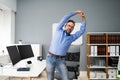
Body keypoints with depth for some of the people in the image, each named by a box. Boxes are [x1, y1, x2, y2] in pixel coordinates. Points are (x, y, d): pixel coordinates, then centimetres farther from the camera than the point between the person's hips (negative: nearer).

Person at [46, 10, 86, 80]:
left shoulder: (72, 37, 10)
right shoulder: (59, 30, 7)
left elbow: (82, 31, 4)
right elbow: (65, 18, 1)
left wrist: (84, 19, 5)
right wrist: (75, 12, 4)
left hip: (61, 60, 1)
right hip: (50, 58, -1)